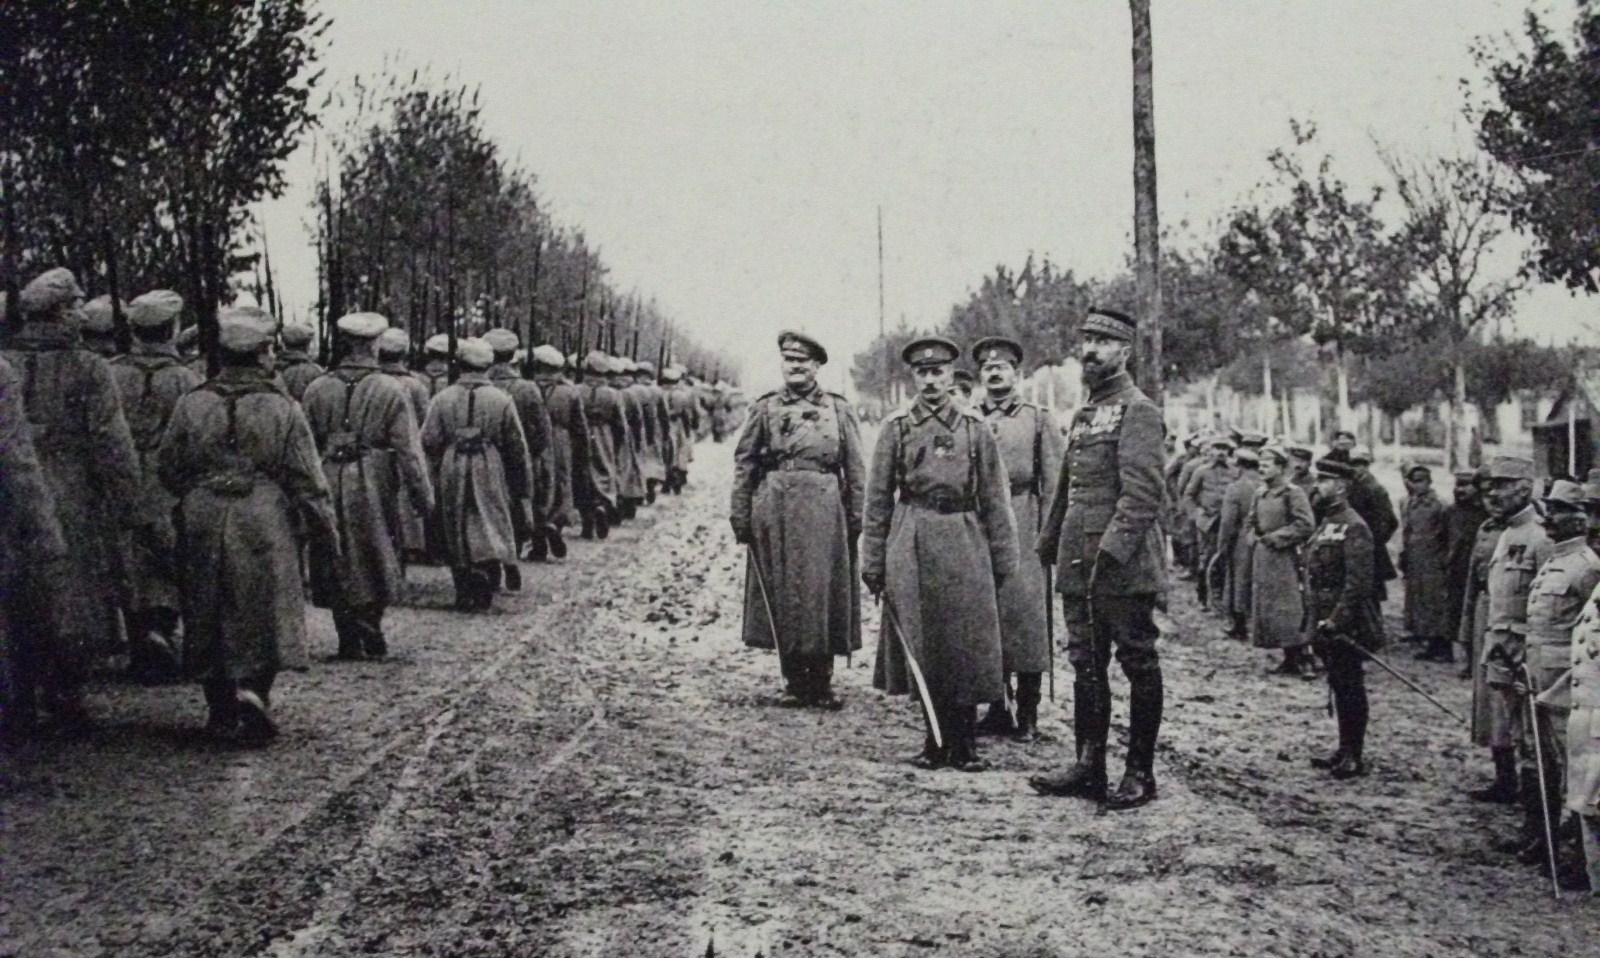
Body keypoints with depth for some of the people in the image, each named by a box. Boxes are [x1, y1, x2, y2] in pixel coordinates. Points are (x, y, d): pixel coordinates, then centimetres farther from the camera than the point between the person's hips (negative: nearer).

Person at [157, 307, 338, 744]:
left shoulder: (191, 405, 0)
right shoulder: (282, 410, -6)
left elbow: (167, 469, 7)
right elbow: (307, 481, -6)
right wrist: (325, 532, 3)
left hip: (202, 523, 3)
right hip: (264, 526, -2)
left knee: (208, 618, 12)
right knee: (263, 614, 7)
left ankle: (221, 711, 18)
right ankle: (253, 687, -15)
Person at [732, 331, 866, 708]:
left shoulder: (839, 409, 7)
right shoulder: (765, 408, 8)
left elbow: (856, 468, 6)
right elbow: (744, 464, 5)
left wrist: (855, 517, -1)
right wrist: (740, 515, -1)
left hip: (824, 510, -1)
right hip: (775, 509, 1)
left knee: (823, 592, 0)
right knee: (780, 593, 4)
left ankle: (822, 683, 10)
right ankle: (794, 681, 14)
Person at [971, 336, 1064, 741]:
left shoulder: (1039, 420, 7)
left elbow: (1053, 483, 3)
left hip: (1022, 533, -2)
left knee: (1026, 617, -4)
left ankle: (1028, 715, 3)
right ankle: (996, 711, 12)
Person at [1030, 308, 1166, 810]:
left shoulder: (1138, 411, -9)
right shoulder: (1083, 414, 17)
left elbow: (1142, 495, -19)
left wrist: (1112, 551, -25)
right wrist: (1048, 544, 21)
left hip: (1125, 567, -8)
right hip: (1078, 567, 8)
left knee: (1138, 665, 2)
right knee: (1086, 666, 11)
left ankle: (1140, 773, 9)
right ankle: (1089, 766, 17)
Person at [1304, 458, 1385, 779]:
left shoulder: (1353, 528, -16)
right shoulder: (1325, 524, 13)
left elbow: (1358, 582, -22)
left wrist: (1336, 620, -23)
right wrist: (1316, 623, 17)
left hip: (1346, 627, -9)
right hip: (1325, 623, 9)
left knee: (1350, 688, -1)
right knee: (1338, 687, 15)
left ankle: (1355, 757, 6)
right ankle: (1345, 750, 25)